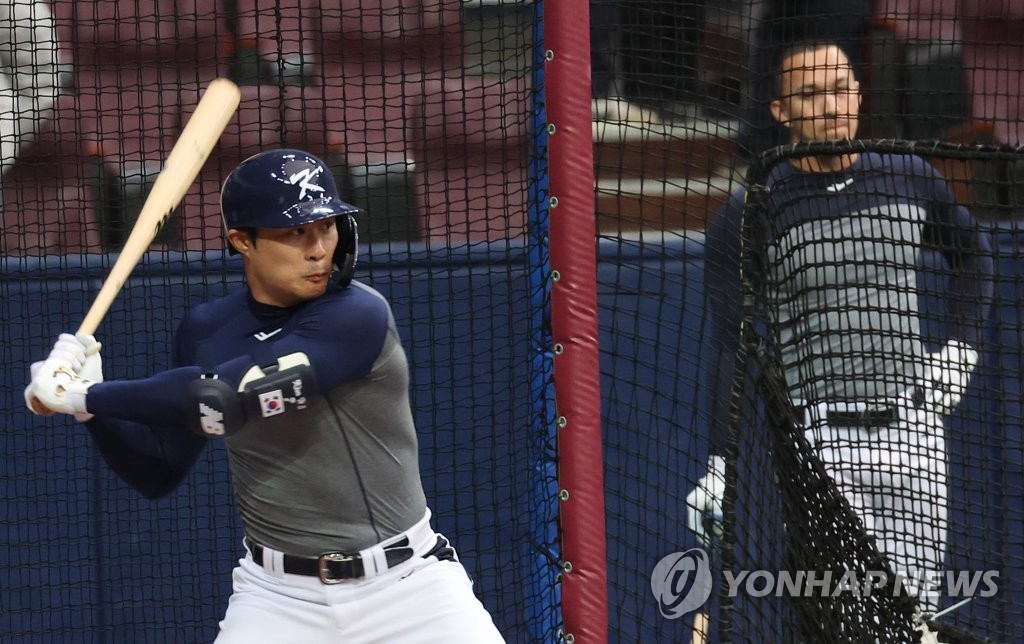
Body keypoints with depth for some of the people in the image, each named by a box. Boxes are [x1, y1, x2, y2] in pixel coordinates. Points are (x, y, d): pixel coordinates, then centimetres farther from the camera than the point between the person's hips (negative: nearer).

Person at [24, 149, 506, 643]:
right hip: (278, 596, 3)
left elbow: (222, 399, -26)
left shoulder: (359, 316, -18)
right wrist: (94, 407, -8)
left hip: (408, 583, -3)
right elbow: (158, 474, 9)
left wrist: (84, 395, -18)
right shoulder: (206, 331, 1)